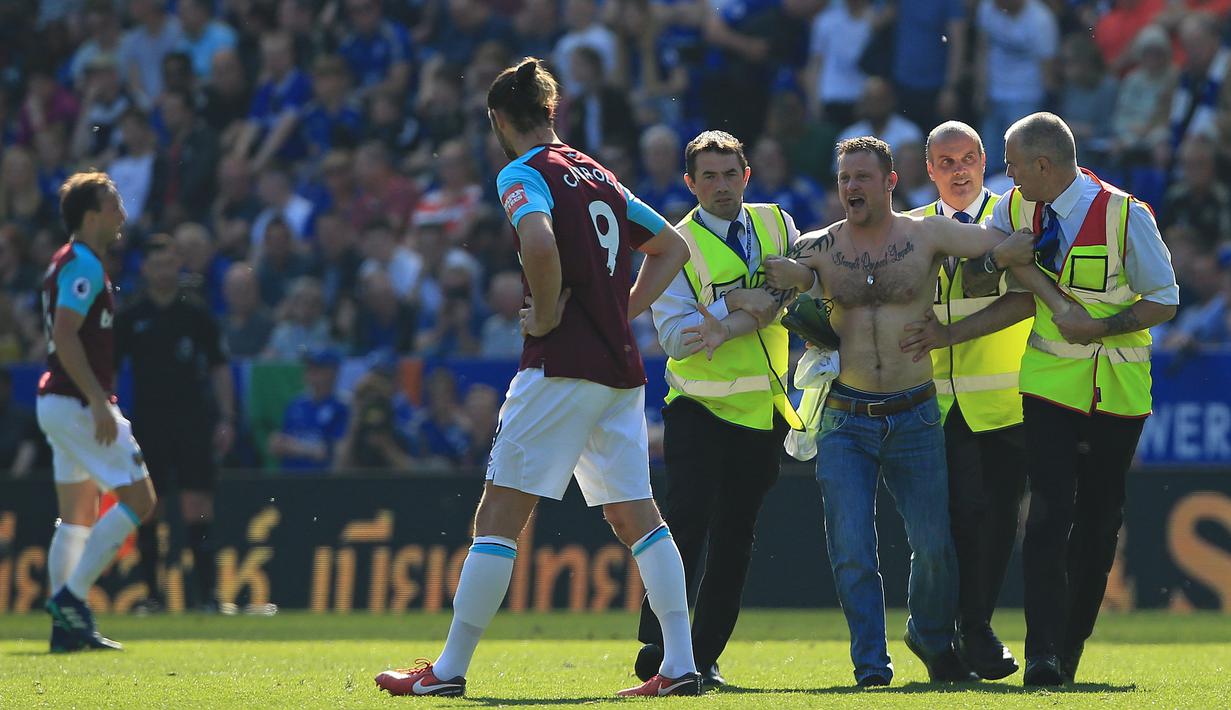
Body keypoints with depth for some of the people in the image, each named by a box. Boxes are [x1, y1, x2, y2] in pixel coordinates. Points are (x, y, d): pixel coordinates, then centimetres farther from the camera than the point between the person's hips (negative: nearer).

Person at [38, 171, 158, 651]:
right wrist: (99, 402, -24)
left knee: (79, 516, 10)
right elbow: (64, 335, -22)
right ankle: (71, 597, -12)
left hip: (61, 403, 10)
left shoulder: (72, 264, 17)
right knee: (138, 499, -8)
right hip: (79, 404, -10)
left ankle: (66, 625, 6)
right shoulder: (83, 265, -13)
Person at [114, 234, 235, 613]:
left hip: (193, 421, -1)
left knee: (197, 508, -8)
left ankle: (206, 592, -8)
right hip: (147, 422, 1)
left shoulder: (196, 312, 5)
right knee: (146, 511, 1)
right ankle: (152, 593, 10)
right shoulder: (129, 317, 5)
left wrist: (225, 418, 0)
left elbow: (219, 367, 8)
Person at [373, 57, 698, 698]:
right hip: (622, 369, 7)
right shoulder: (598, 174, 18)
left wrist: (545, 315, -13)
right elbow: (672, 248, 26)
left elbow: (541, 243, -28)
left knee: (499, 515, -3)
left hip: (561, 367, -7)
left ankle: (449, 670, -2)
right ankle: (681, 665, 3)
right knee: (635, 515, 9)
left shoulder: (524, 174, -6)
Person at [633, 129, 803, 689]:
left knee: (735, 538, 6)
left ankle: (703, 658, 12)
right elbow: (674, 336, -13)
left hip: (764, 408, 5)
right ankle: (656, 653, -15)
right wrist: (733, 303, -22)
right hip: (700, 407, -5)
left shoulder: (777, 225, 7)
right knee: (688, 522, -18)